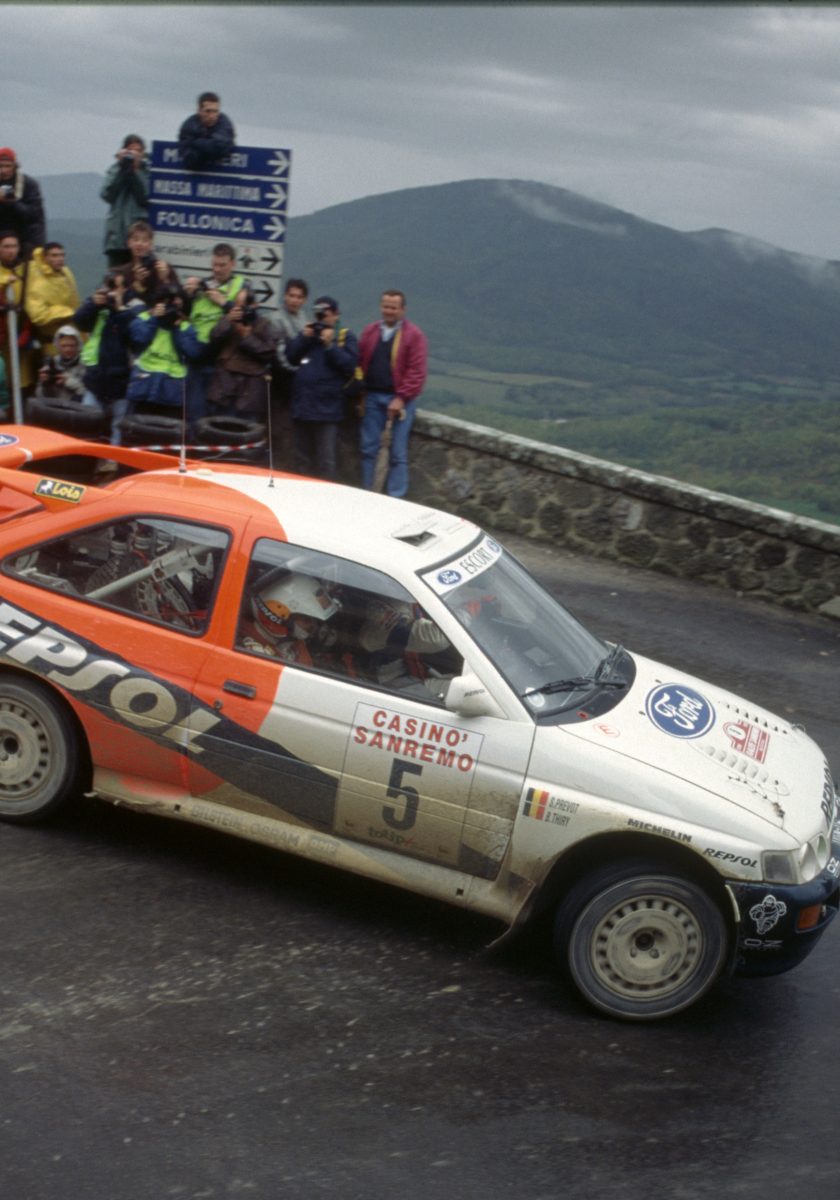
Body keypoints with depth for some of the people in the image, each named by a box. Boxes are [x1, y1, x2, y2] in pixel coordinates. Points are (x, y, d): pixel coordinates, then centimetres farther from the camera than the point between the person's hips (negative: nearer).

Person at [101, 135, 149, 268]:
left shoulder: (147, 170, 4)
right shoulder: (115, 169, 11)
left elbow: (145, 197, -11)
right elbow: (107, 195, -5)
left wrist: (135, 171, -9)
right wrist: (121, 168, -5)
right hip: (117, 232, 2)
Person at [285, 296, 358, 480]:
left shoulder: (346, 336, 0)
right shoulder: (308, 331, 15)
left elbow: (349, 364, -12)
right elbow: (291, 356, 8)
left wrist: (330, 345, -17)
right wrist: (303, 338, -6)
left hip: (327, 408, -6)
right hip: (301, 404, 6)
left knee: (326, 461, -6)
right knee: (302, 458, 15)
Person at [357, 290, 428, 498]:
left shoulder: (414, 335, -4)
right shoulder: (369, 331, 11)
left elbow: (416, 371, -9)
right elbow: (360, 363, 10)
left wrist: (402, 398, -14)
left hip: (399, 399, -4)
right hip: (372, 397, 4)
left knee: (398, 453, 0)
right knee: (368, 448, 6)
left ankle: (395, 498, 4)